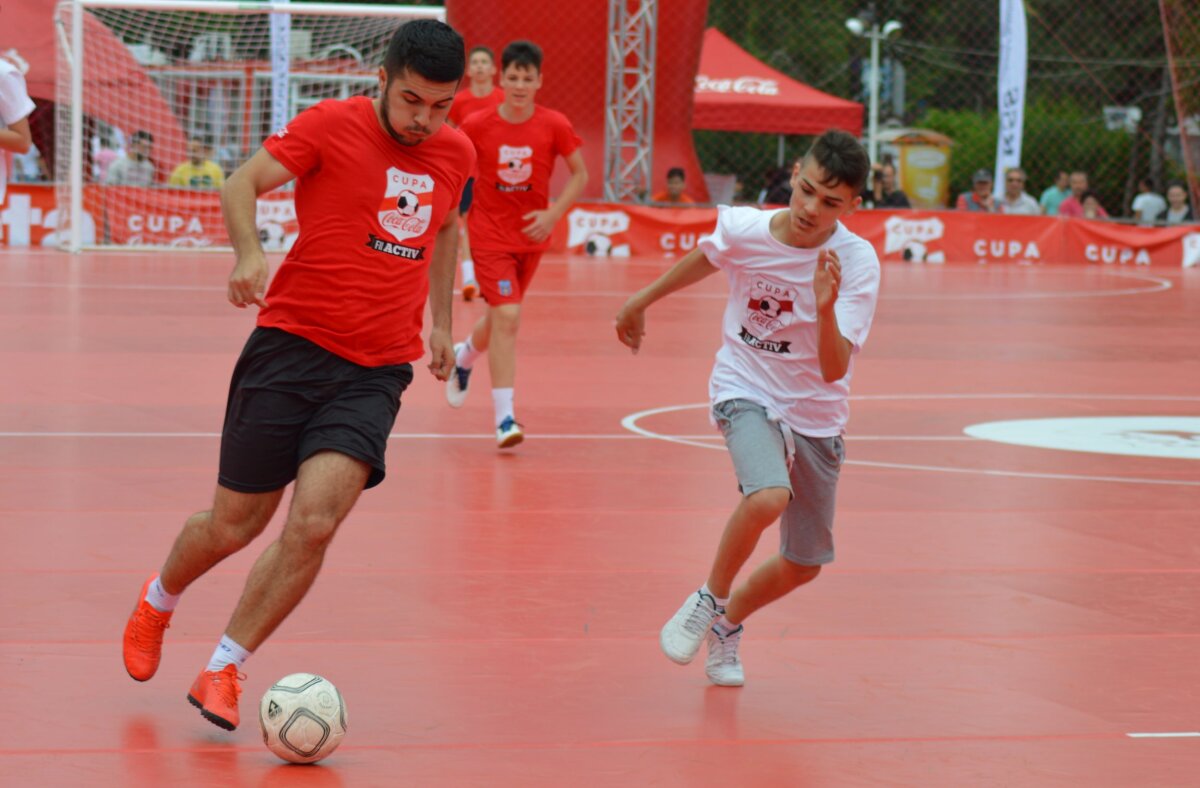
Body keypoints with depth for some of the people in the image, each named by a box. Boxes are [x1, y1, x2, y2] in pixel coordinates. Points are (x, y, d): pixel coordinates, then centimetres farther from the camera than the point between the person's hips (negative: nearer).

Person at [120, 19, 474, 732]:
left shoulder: (457, 154, 8)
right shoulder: (331, 125, -6)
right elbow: (242, 183, -6)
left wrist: (440, 320, 26)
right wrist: (249, 253, -24)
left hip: (377, 371, 3)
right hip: (292, 344, -2)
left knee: (315, 521, -18)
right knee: (233, 526, 5)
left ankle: (223, 672, -3)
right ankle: (158, 601, 39)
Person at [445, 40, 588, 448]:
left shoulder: (554, 126, -8)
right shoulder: (477, 126, -11)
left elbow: (580, 175, 0)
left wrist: (553, 214, -11)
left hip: (531, 234, 3)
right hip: (490, 234, -3)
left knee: (501, 318, 17)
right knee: (507, 316, -17)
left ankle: (464, 356, 52)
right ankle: (504, 418, -15)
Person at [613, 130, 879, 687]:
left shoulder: (857, 264, -21)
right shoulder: (741, 229, -16)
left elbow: (833, 370, -28)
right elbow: (705, 258, 11)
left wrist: (826, 309, -46)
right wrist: (642, 300, 24)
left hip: (815, 414, 1)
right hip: (746, 390, -1)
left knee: (803, 566, 9)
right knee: (768, 497, -33)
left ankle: (728, 622, 40)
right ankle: (710, 599, -7)